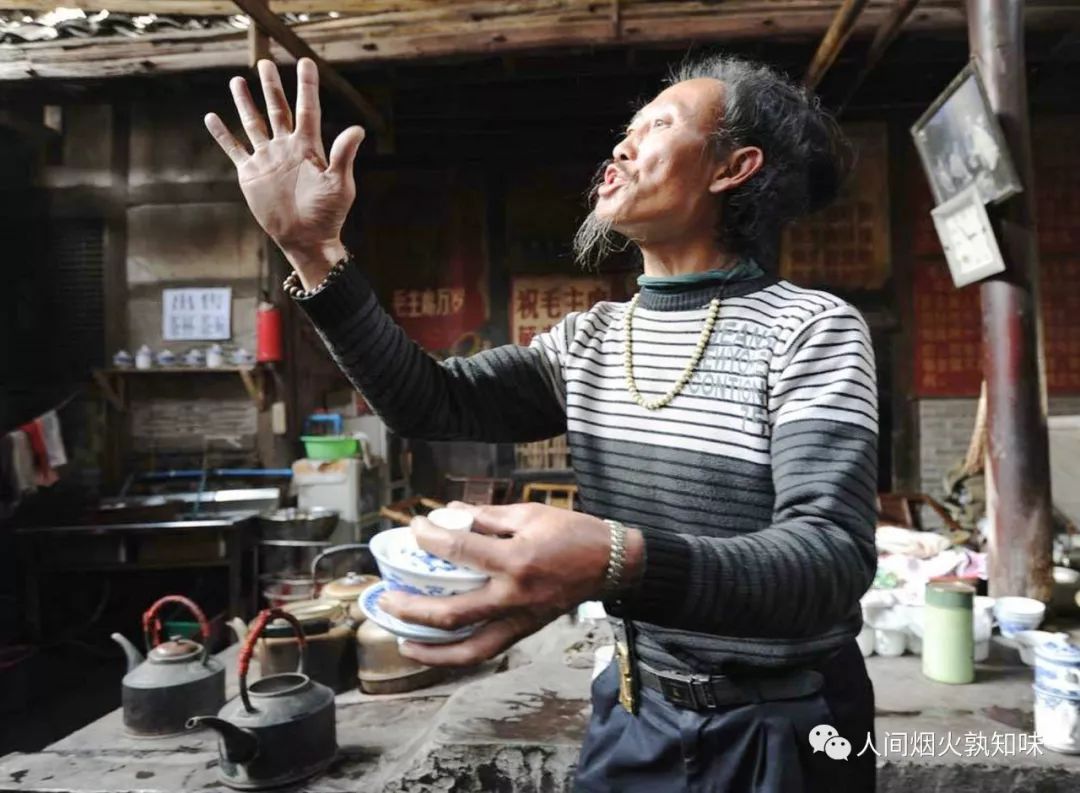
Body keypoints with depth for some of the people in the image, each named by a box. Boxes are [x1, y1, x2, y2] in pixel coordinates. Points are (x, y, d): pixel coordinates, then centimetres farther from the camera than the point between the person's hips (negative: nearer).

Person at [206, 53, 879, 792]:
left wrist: (620, 565, -45)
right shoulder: (590, 339, 2)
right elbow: (433, 404, -7)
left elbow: (834, 559, -27)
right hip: (634, 716, 5)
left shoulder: (814, 329, -15)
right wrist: (314, 250, -16)